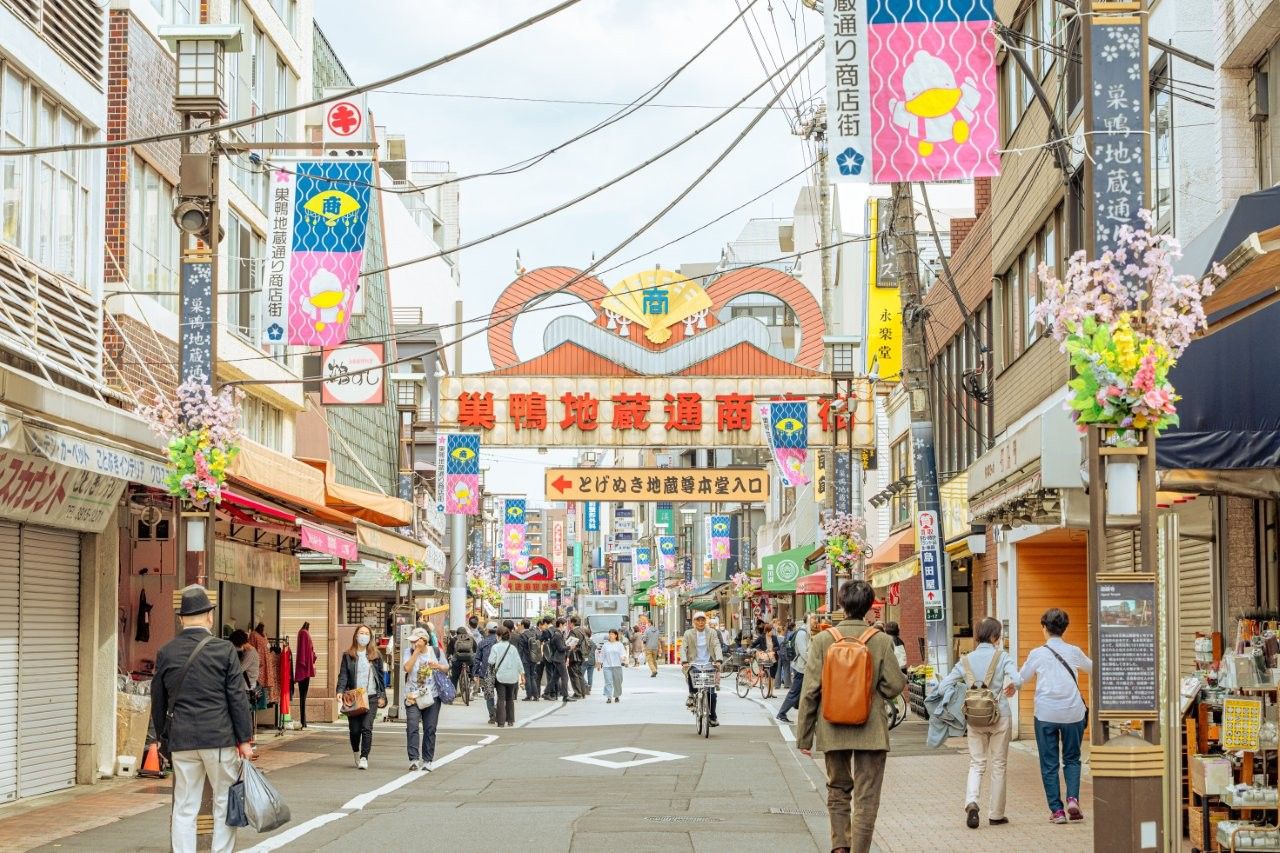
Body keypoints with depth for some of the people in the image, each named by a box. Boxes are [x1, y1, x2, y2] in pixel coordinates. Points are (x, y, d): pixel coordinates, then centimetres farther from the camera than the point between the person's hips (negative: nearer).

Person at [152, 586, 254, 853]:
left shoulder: (165, 653, 4)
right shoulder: (224, 650, -6)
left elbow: (158, 702, 12)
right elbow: (238, 698, -5)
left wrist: (164, 737, 23)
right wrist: (245, 738, 0)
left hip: (181, 740, 3)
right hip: (220, 739, -3)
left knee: (184, 808, 7)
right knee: (225, 803, 8)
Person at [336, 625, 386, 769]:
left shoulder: (376, 655, 8)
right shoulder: (348, 655, 7)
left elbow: (381, 675, 11)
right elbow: (343, 675, 1)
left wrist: (382, 695, 7)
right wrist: (340, 691, -14)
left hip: (371, 697, -1)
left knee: (367, 727, -13)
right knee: (354, 729, 4)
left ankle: (364, 757, -11)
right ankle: (356, 752, 30)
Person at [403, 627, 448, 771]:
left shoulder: (436, 651, 4)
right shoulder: (410, 652, 1)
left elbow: (446, 668, 11)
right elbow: (407, 668, -14)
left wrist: (438, 666, -11)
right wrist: (416, 651, -15)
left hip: (432, 696, 1)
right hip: (413, 696, -1)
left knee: (430, 729, 4)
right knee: (412, 728, -13)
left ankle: (427, 761, 11)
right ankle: (414, 759, -16)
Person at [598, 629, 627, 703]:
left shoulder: (619, 644, 6)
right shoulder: (605, 645, 11)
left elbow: (623, 654, -2)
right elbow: (602, 655, 14)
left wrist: (624, 658, -23)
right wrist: (599, 663, 11)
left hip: (617, 666, 0)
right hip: (607, 666, 0)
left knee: (617, 682, 4)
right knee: (608, 682, -8)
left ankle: (617, 696, 20)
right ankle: (608, 697, -10)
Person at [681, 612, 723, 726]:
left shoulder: (712, 633, 8)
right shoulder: (688, 634, 6)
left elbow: (717, 647, -4)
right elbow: (683, 648, -3)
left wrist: (718, 660, -22)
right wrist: (684, 661, -21)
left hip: (708, 664, 0)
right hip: (694, 664, 0)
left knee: (711, 693, -9)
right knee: (690, 674, -36)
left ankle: (712, 716, 4)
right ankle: (691, 695, -9)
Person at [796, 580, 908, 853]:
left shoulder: (822, 640, -5)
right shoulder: (882, 641, -8)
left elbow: (810, 691, -5)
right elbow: (893, 686, -7)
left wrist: (804, 736, 2)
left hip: (833, 729, 2)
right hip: (871, 730, -2)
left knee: (838, 790, 19)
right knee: (866, 799, 4)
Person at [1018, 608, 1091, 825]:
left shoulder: (1037, 654, -3)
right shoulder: (1074, 652, 2)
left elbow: (1020, 679, 10)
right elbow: (1092, 667, 22)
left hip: (1046, 714, -2)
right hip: (1073, 713, 2)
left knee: (1049, 763, 6)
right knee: (1072, 759, 15)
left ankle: (1057, 810, 3)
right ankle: (1073, 799, -5)